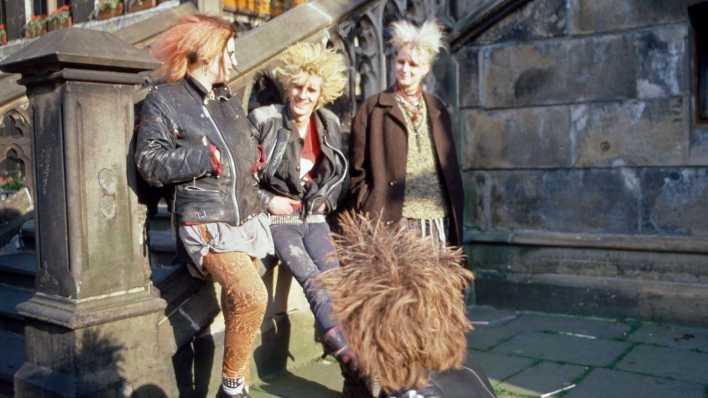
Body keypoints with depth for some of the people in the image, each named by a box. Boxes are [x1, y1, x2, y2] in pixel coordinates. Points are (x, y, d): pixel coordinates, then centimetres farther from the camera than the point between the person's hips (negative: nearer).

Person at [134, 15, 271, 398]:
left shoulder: (229, 100, 17)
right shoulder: (162, 100, -3)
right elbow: (150, 163, -11)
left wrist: (253, 158, 9)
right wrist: (208, 158, -13)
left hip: (246, 216, 7)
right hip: (205, 221, -7)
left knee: (236, 300, 10)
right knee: (251, 296, -22)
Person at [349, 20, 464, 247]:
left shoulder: (437, 110, 15)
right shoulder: (373, 108, 3)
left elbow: (450, 166, 17)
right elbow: (357, 168, 1)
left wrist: (456, 217, 11)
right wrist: (366, 216, -6)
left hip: (437, 219, 4)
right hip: (392, 219, -4)